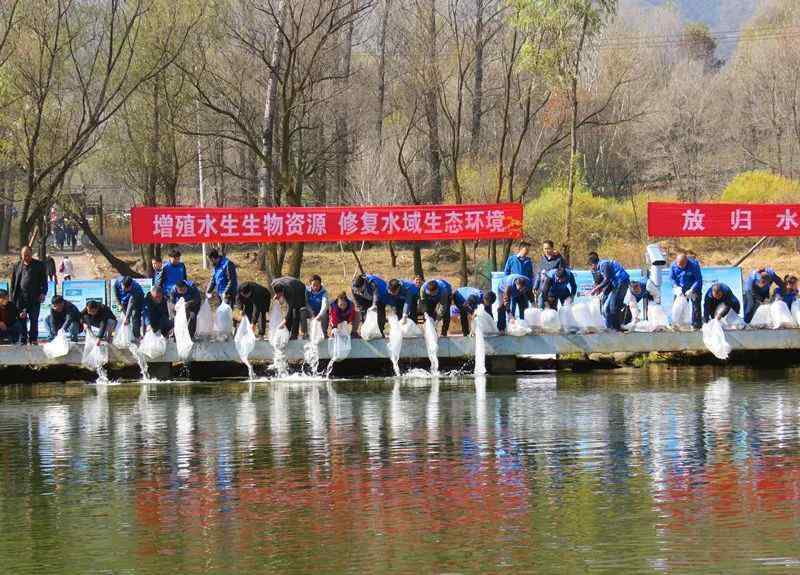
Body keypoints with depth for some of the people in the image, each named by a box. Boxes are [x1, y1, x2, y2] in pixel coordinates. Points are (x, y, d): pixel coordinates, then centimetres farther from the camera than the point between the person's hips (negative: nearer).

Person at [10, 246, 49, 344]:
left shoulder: (39, 265, 6)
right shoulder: (17, 266, 12)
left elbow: (44, 281, 5)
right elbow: (13, 282, 13)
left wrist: (43, 293, -6)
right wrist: (12, 296, 6)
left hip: (34, 297, -2)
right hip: (20, 297, 2)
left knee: (34, 320, -1)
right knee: (21, 320, 2)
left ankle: (33, 339, 4)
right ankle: (23, 339, 7)